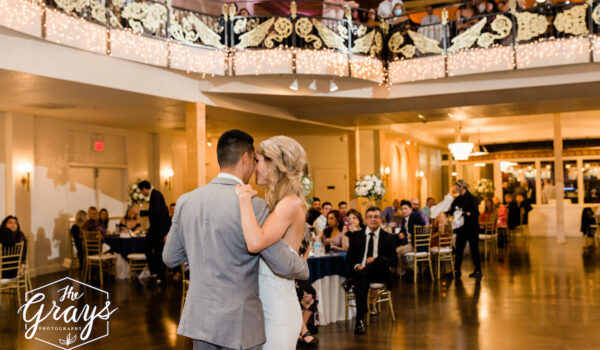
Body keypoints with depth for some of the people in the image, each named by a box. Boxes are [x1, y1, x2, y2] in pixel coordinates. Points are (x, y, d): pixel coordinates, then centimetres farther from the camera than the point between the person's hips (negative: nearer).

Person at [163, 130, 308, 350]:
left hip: (198, 319, 6)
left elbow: (170, 258, 10)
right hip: (238, 324, -5)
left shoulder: (185, 201, 0)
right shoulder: (253, 206, -17)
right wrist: (304, 269, 8)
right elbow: (284, 265, -13)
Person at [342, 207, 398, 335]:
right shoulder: (356, 236, 15)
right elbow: (349, 258, 10)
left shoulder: (389, 238, 11)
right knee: (361, 282, -37)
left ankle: (351, 281, -33)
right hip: (360, 272, 0)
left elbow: (394, 261, 3)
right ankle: (359, 321, -36)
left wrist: (376, 260, -15)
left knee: (382, 259, -34)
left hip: (380, 273, 0)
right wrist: (357, 266, -13)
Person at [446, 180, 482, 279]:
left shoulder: (471, 198, -10)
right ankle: (457, 270, 17)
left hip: (471, 228, -7)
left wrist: (465, 213, -26)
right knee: (459, 249, 8)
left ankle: (478, 271, 8)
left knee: (474, 249, 0)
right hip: (461, 228, 7)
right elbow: (451, 211, 13)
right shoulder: (458, 199, 12)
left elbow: (475, 212, -16)